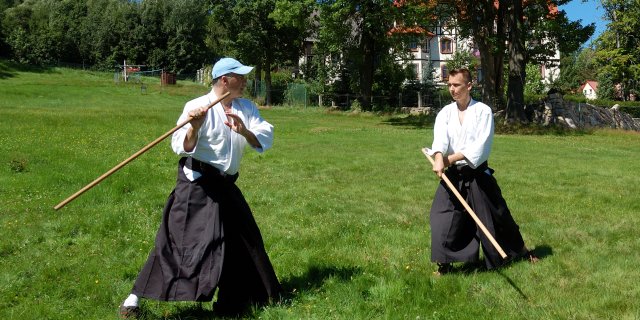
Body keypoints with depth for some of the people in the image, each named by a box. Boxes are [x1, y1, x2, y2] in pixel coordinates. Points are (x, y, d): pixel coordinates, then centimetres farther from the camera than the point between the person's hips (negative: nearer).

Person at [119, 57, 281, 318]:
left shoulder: (246, 108, 6)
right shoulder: (198, 106, -11)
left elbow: (266, 139, -5)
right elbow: (182, 148, -18)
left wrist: (244, 131, -22)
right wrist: (194, 128, -36)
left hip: (226, 185, 7)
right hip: (196, 184, -7)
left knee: (244, 240, 18)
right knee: (179, 242, -12)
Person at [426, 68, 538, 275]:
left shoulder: (483, 111, -6)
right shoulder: (445, 113, 2)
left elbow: (481, 145, -17)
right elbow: (440, 139, -15)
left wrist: (451, 159, -23)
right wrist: (439, 159, -36)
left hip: (478, 174, -2)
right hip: (453, 175, 2)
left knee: (498, 216, 11)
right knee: (442, 218, -9)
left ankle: (522, 251, 36)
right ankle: (444, 264, 6)